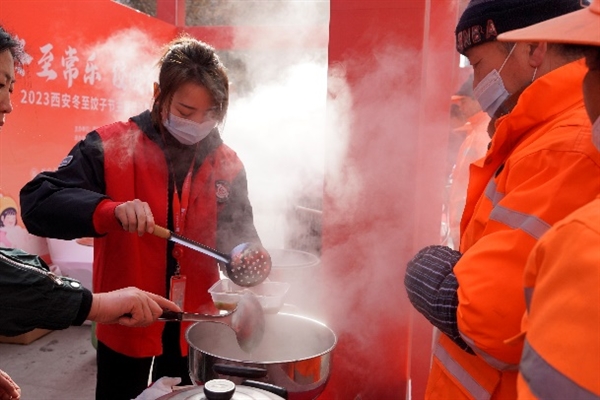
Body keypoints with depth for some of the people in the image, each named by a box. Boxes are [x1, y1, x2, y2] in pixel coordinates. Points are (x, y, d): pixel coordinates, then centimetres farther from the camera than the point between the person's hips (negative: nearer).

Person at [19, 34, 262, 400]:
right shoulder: (109, 147, -13)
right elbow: (37, 204, -19)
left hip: (194, 327, 3)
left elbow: (239, 232, 3)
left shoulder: (227, 164, -3)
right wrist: (111, 211, -37)